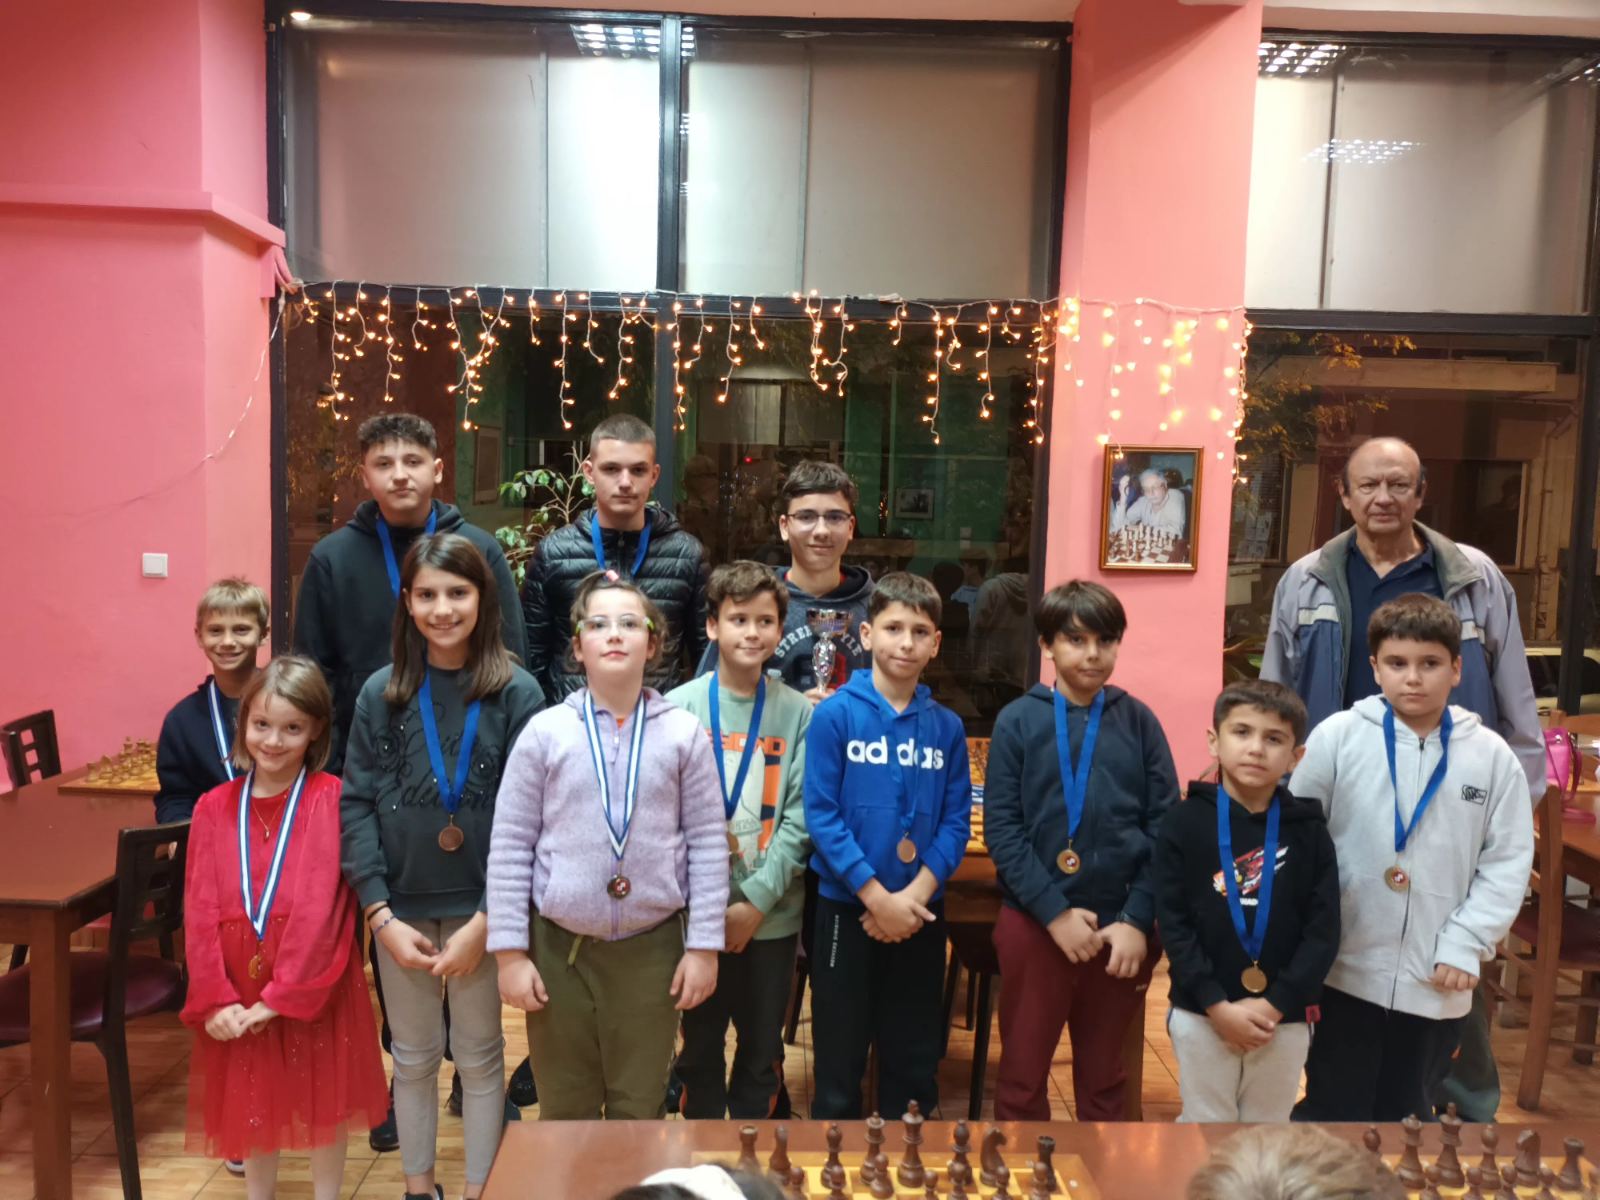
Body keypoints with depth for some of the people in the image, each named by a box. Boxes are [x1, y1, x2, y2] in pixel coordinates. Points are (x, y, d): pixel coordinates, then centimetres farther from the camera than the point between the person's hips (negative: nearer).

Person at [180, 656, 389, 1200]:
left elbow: (323, 905, -16)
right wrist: (215, 998, -11)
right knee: (251, 1104, 19)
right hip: (239, 989, 4)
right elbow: (200, 910, -3)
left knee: (322, 1100, 13)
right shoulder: (214, 807, 2)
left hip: (315, 987, -3)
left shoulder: (331, 798, -11)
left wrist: (283, 995, -18)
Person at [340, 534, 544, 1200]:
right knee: (412, 1059, 17)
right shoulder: (381, 692, -2)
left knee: (480, 1058, 14)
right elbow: (356, 806, -3)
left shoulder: (517, 693, -8)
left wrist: (484, 921, -13)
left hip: (480, 909, -2)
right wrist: (381, 916, -9)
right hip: (400, 908, 2)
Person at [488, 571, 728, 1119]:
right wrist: (510, 952, -4)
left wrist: (704, 946, -2)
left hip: (653, 946, 0)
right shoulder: (544, 732, -5)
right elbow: (510, 849, -2)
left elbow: (708, 843, -1)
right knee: (565, 1111, 15)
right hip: (559, 946, 0)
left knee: (640, 1110, 14)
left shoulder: (683, 733, -4)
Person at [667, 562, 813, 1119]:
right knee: (700, 1047, 15)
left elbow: (799, 817, -4)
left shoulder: (798, 713, -1)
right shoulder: (680, 707, -3)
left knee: (762, 1052, 15)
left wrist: (757, 900, -10)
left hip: (772, 916, 1)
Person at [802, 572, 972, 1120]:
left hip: (922, 914, 3)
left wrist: (914, 895, -13)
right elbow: (821, 816, -12)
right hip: (847, 907, -3)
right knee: (840, 1053, 10)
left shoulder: (947, 726, 1)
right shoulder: (834, 714, -9)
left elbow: (956, 822, 0)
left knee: (915, 1054, 15)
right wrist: (878, 897, -16)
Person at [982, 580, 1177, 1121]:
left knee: (1103, 1073, 19)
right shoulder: (1017, 720, -4)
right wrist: (1055, 912, -14)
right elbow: (1001, 828, -8)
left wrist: (1137, 920, -9)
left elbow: (1166, 828, -1)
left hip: (1122, 925, 2)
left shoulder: (1139, 721, 0)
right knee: (1023, 1072, 12)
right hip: (1034, 921, -1)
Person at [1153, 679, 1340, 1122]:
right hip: (1201, 1014, -2)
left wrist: (1275, 1005, -12)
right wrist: (1217, 1005, -14)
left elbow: (1323, 931, -3)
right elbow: (1172, 922, -8)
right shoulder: (1185, 821, -6)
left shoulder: (1309, 831, -1)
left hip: (1284, 1019, 2)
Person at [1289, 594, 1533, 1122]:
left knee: (1405, 1110, 20)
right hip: (1345, 969, -2)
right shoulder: (1338, 736, -8)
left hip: (1437, 980, 2)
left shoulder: (1492, 755, -2)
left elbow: (1508, 861, 1)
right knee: (1333, 1109, 10)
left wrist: (1465, 944, -7)